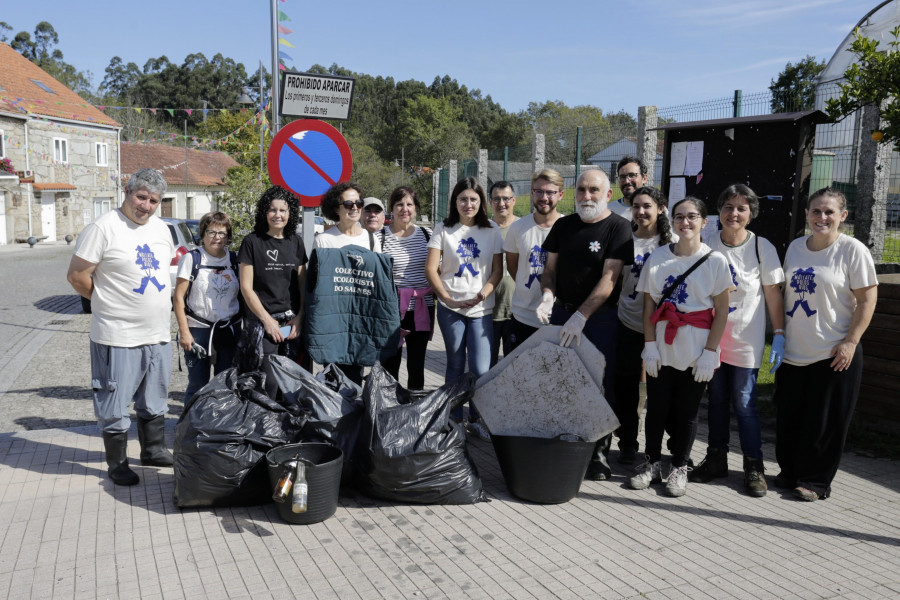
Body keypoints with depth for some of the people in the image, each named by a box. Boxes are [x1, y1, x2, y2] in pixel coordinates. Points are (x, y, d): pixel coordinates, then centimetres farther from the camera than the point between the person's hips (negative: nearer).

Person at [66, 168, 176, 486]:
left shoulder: (161, 228, 9)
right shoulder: (104, 228, -12)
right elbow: (77, 275, -11)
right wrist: (108, 301, -1)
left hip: (158, 334, 7)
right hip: (119, 336, -7)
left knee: (155, 400, 19)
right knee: (115, 404, 4)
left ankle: (154, 450, 35)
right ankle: (117, 463, 19)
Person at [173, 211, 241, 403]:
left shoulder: (234, 260, 8)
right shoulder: (192, 259, -2)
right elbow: (179, 297, -3)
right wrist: (184, 331, -9)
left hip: (230, 329, 3)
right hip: (198, 329, -3)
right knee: (198, 384, 0)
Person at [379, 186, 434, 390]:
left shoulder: (427, 234, 8)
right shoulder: (380, 237, -1)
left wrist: (434, 290, 3)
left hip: (422, 308, 3)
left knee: (417, 364, 11)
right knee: (390, 363, 3)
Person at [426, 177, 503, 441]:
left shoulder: (491, 232, 6)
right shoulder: (443, 230, 2)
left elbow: (498, 270, 5)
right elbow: (431, 269, -2)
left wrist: (484, 292, -12)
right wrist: (447, 298, -11)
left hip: (481, 309, 1)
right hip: (450, 308, -1)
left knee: (480, 369, -4)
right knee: (455, 365, 9)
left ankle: (476, 418, 17)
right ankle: (455, 417, 24)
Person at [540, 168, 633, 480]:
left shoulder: (618, 227, -8)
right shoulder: (563, 225, 8)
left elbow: (609, 279, -16)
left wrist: (580, 317, -23)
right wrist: (547, 297, -8)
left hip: (600, 318, -4)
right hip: (561, 312, 5)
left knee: (600, 385, 2)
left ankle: (599, 453, 14)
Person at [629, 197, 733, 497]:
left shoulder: (715, 261, -4)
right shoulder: (658, 257, 2)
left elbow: (721, 311, -4)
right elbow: (649, 305, 3)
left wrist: (710, 352, -10)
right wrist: (649, 345, -4)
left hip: (696, 352, -2)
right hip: (663, 349, 2)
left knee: (686, 410, 7)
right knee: (657, 407, 7)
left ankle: (679, 468, 23)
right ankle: (651, 463, 24)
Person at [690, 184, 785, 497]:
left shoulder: (762, 247, -6)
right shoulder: (708, 246, 1)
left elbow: (774, 295, -3)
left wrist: (779, 335, -7)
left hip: (746, 341, -3)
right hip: (711, 338, 3)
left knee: (744, 403, -1)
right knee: (716, 400, 12)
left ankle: (753, 466, 14)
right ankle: (716, 459, 26)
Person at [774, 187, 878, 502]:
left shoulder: (852, 250, -7)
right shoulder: (795, 247, 9)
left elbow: (867, 300, -9)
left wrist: (850, 342, -14)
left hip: (833, 354, -5)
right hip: (793, 351, 5)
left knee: (824, 422, 3)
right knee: (788, 416, 12)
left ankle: (815, 480, 17)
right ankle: (789, 472, 28)